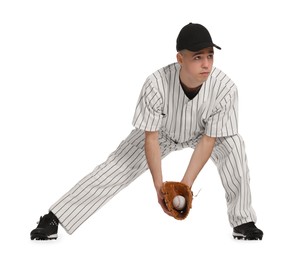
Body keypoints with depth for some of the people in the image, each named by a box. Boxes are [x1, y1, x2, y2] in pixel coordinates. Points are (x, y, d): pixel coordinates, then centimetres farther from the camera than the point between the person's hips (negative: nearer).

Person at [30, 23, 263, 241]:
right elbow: (151, 138, -27)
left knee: (233, 144, -27)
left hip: (201, 133, 1)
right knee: (115, 169, -8)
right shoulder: (156, 85, -39)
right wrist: (159, 186, -29)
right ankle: (53, 218, 0)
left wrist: (186, 184, -30)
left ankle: (243, 221, -11)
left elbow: (208, 140, -26)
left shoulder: (225, 87, -37)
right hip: (162, 133, 0)